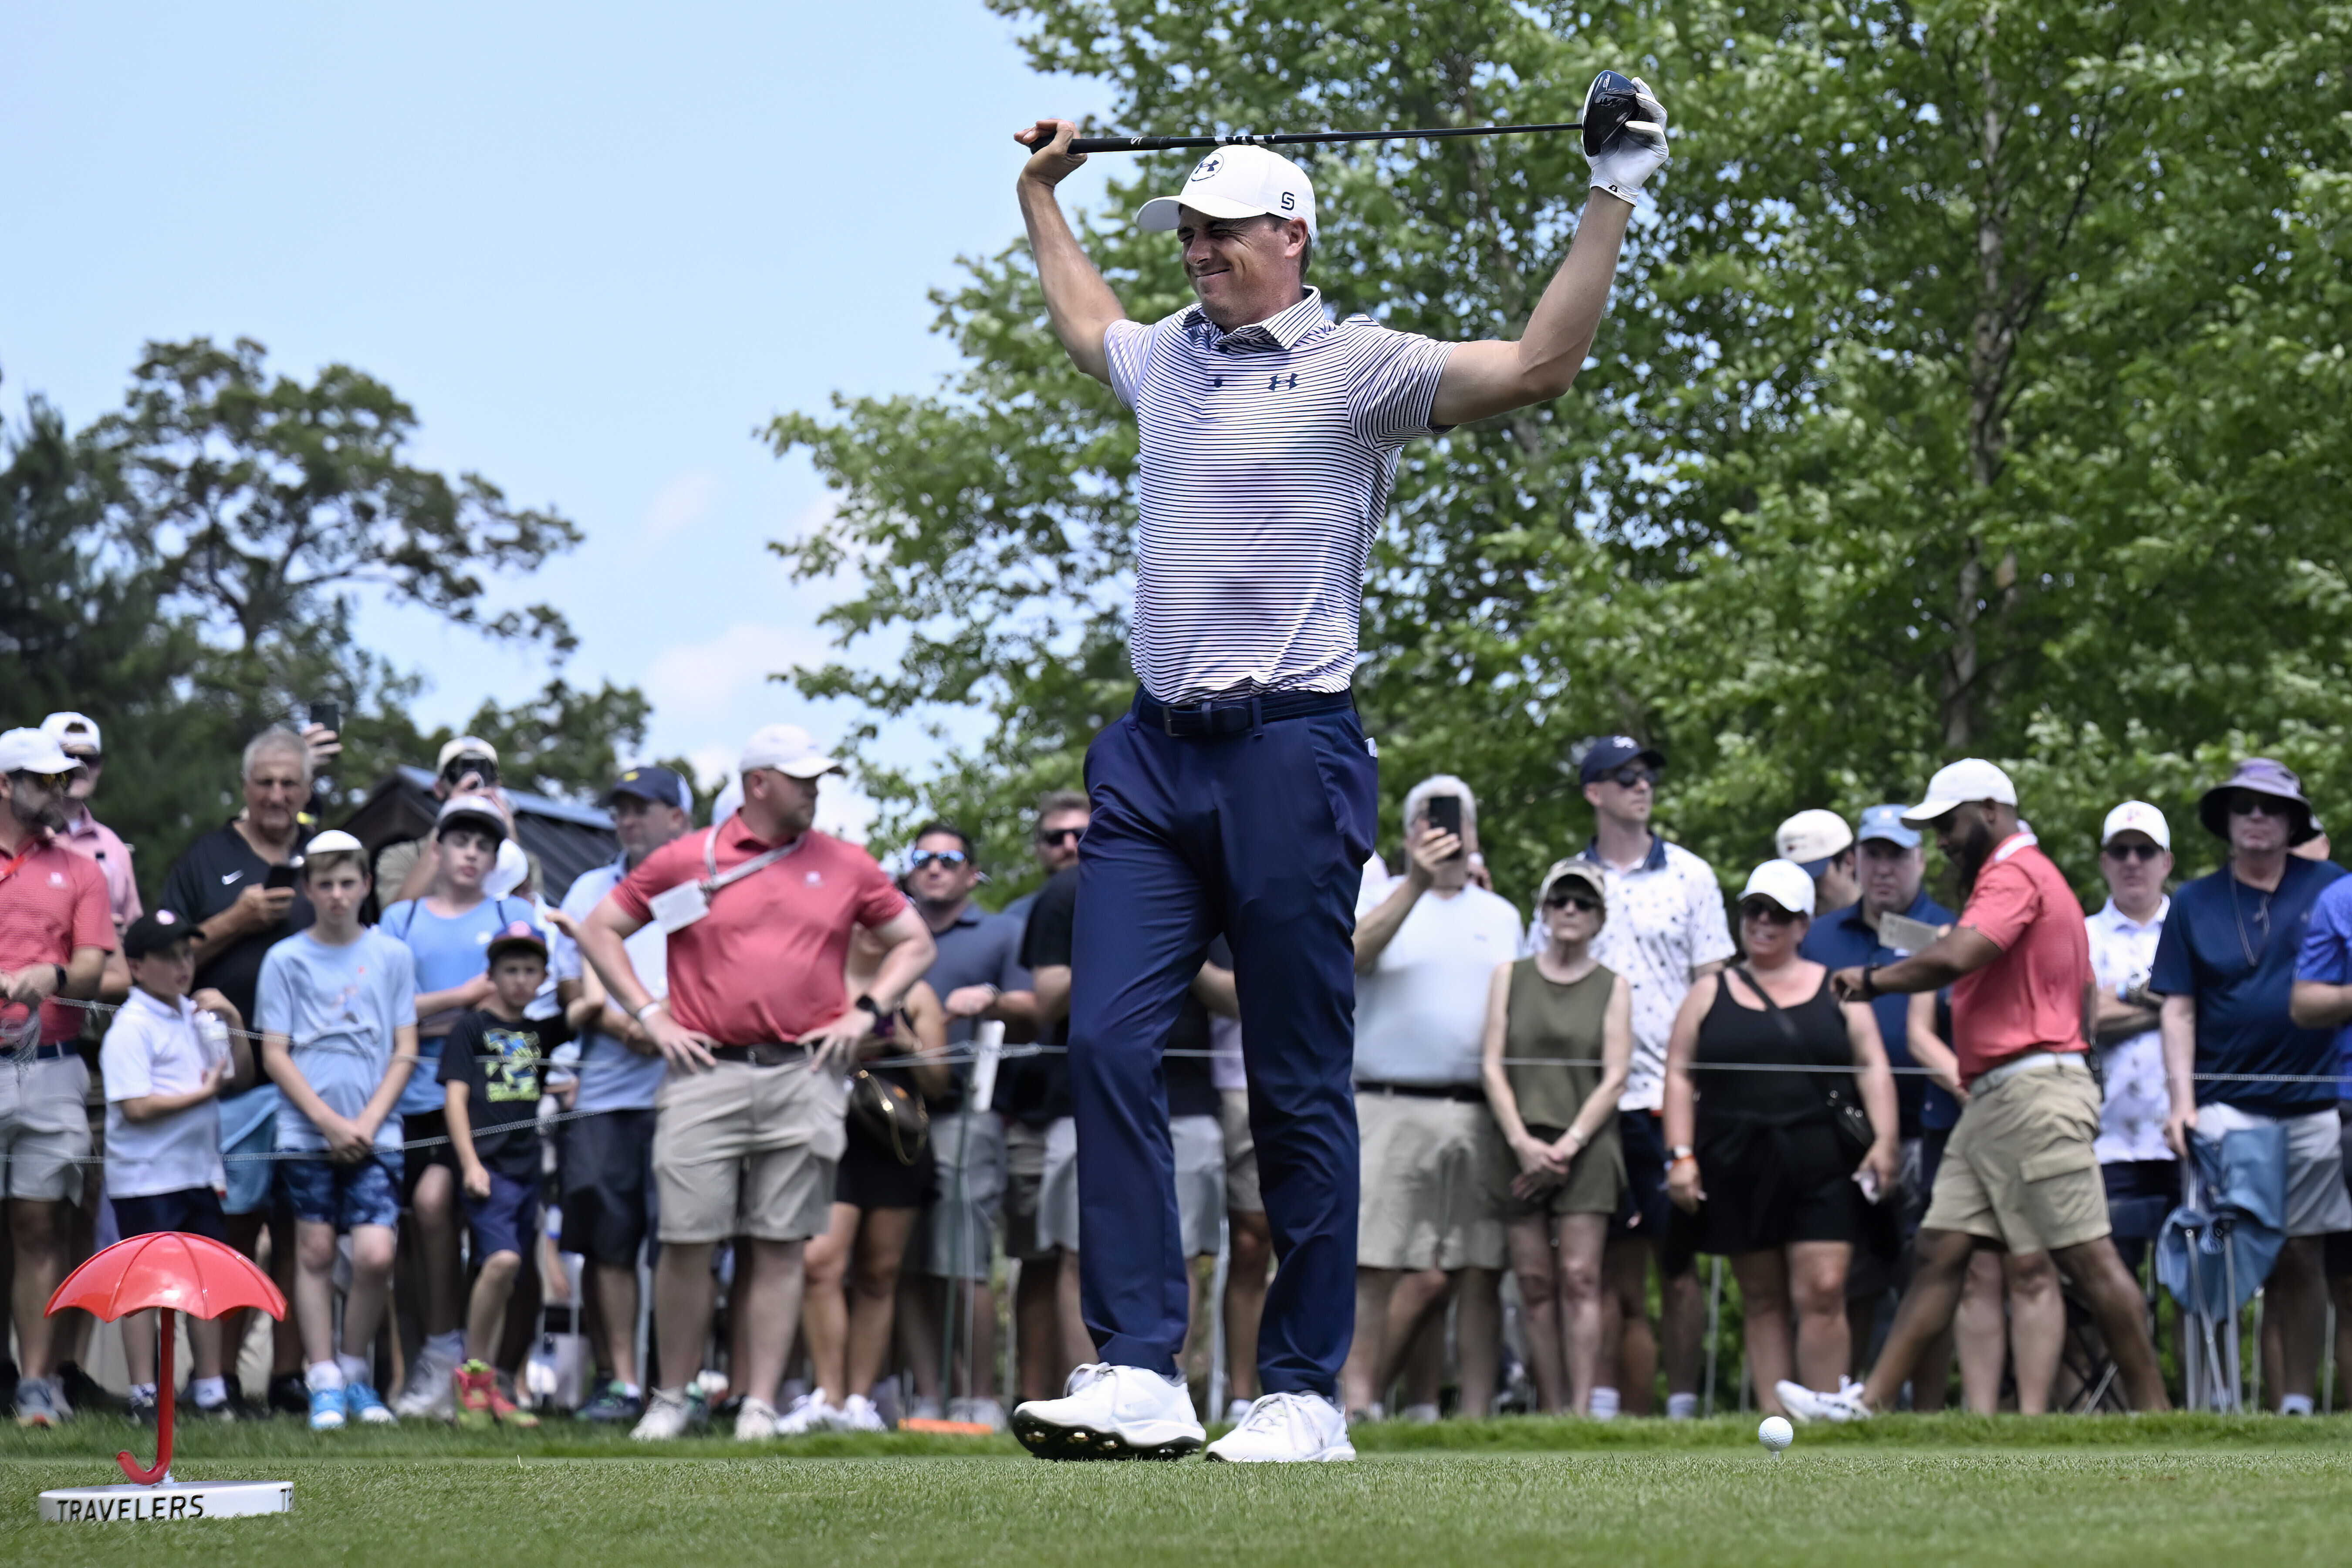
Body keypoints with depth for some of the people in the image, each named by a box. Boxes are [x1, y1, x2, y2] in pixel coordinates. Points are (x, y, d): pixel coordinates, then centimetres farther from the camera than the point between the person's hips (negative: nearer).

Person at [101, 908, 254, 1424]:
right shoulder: (132, 1028, -13)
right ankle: (143, 1396, 3)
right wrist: (202, 1093, -15)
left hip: (199, 1171, 7)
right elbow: (136, 1106, -22)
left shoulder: (196, 1015, 11)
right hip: (146, 1181, -7)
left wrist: (233, 1022, 3)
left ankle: (211, 1389, 18)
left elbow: (242, 1072, 18)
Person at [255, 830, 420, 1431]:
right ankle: (324, 1383, 6)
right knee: (315, 1252, 0)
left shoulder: (392, 956, 7)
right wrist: (331, 1122, -8)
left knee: (375, 1256, -11)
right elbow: (275, 1054, 1)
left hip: (375, 1134, 0)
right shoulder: (285, 960, 4)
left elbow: (404, 1052, 6)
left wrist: (369, 1122, -6)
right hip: (306, 1133, 0)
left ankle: (356, 1373, 7)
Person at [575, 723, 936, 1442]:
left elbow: (916, 944, 20)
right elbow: (598, 931, 11)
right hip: (706, 1073, -2)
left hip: (804, 1078, 2)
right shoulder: (685, 860, 6)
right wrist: (650, 1015, 3)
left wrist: (866, 1011, 6)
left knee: (781, 1247, 1)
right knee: (687, 1241, -5)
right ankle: (671, 1399, 7)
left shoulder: (847, 866, 11)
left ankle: (760, 1405, 3)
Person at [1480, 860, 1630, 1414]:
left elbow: (1614, 1078, 1)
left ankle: (1582, 1407, -14)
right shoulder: (1510, 977, 12)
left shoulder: (1613, 987, 8)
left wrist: (1567, 1145, -10)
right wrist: (1523, 1142, -8)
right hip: (1522, 1145, 2)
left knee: (1579, 1278, -11)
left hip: (1587, 1146, -2)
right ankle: (1551, 1411, 0)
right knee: (1535, 1283, -2)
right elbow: (1492, 1065, 5)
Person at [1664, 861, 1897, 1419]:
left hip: (1822, 1165, -1)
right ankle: (1775, 1420, 3)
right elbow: (1679, 1075, 8)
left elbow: (1873, 1068, 7)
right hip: (1737, 1168, 2)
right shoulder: (1711, 994, 13)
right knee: (1764, 1301, 3)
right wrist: (1680, 1154, -3)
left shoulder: (1836, 990, 11)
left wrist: (1885, 1140, -7)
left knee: (1822, 1292, -11)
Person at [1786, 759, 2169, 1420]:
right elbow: (2084, 995, 28)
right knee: (1940, 1252, 5)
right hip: (1992, 1103, 11)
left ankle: (2154, 1410, -6)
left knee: (2089, 1260, -9)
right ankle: (1870, 1401, 2)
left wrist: (1873, 979, -11)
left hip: (2032, 1094, -11)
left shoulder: (2015, 873, -10)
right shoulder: (2027, 876, 24)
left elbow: (1954, 959, -25)